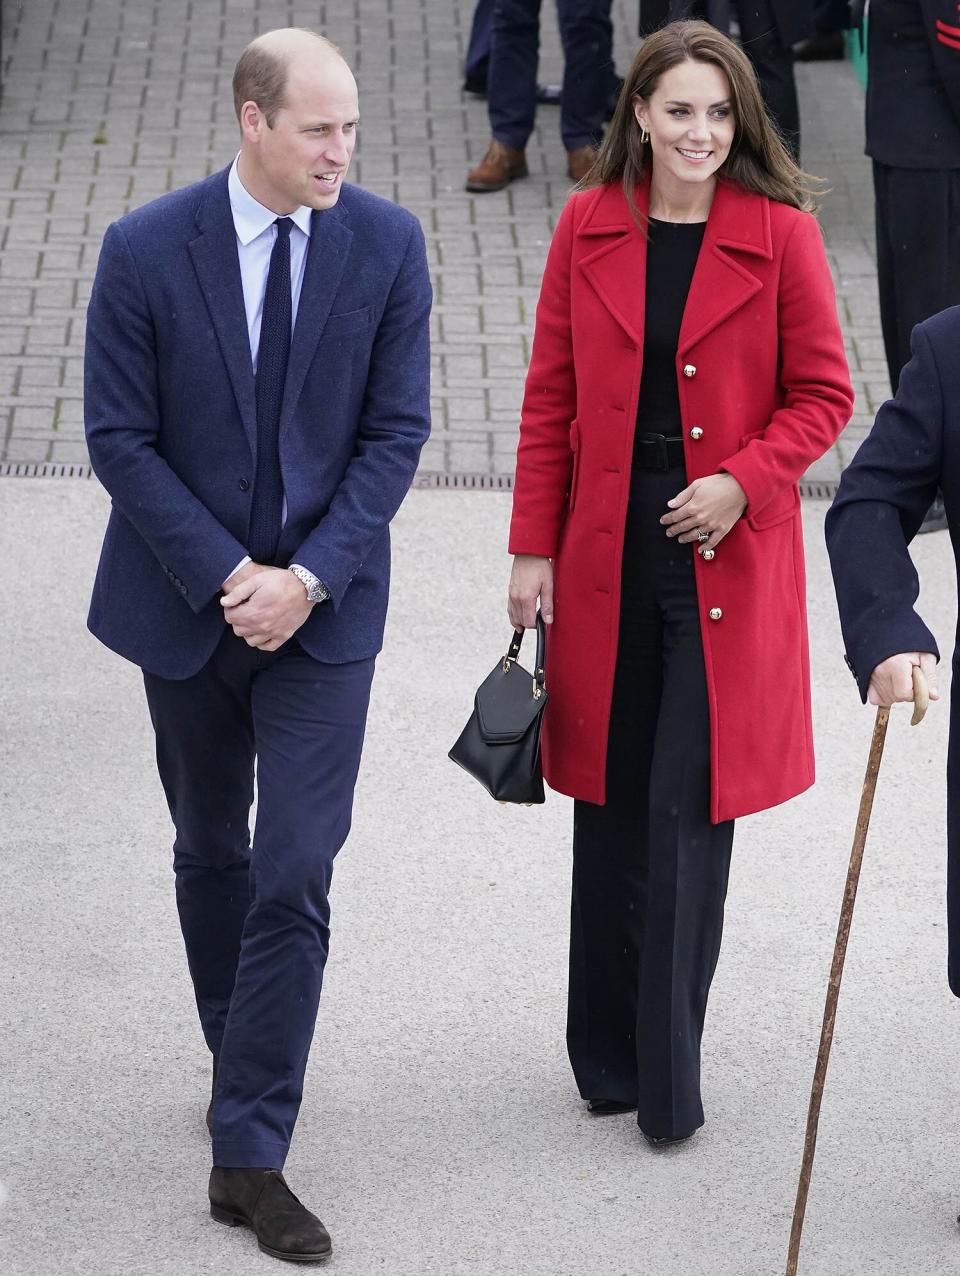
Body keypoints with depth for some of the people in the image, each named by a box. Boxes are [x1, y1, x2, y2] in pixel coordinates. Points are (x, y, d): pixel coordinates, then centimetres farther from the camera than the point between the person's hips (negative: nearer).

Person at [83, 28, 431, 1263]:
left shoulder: (387, 245, -8)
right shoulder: (145, 251, -12)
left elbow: (395, 431, -5)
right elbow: (119, 439, -8)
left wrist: (308, 578, -15)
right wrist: (225, 576, -15)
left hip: (323, 606, 0)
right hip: (187, 602, 1)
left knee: (295, 879, -7)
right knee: (211, 852, 18)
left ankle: (248, 1153, -2)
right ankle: (240, 1061, 40)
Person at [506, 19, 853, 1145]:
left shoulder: (779, 234, -5)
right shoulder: (589, 228, 2)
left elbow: (823, 394, 1)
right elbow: (550, 398, 6)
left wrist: (744, 481, -14)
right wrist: (533, 548, 4)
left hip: (727, 561, -3)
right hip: (608, 555, 3)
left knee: (689, 812, -3)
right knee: (611, 809, 10)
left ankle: (668, 1079, 6)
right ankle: (608, 1060, 24)